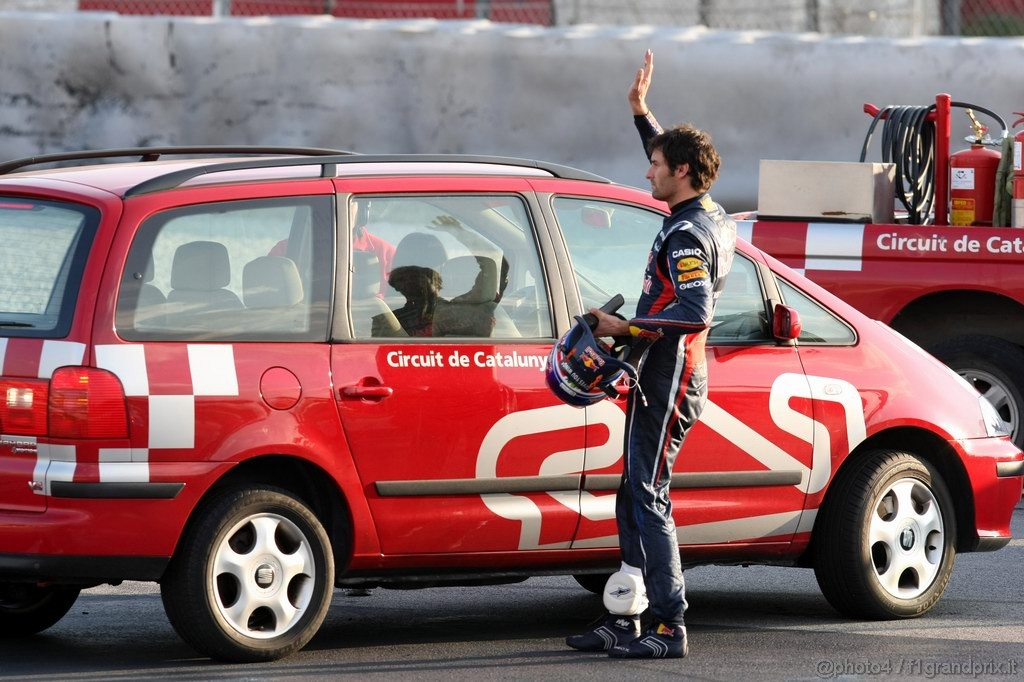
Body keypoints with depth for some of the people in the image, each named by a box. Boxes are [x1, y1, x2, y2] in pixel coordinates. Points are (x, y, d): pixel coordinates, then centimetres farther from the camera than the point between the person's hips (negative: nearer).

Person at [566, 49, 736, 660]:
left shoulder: (688, 234, -16)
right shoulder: (711, 215, 14)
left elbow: (696, 312, -27)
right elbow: (673, 155, 34)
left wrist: (628, 328, -22)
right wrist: (642, 110, 32)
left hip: (670, 379, -10)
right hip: (661, 378, 10)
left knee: (649, 499, -11)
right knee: (633, 499, 11)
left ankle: (670, 627, -12)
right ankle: (625, 617, 13)